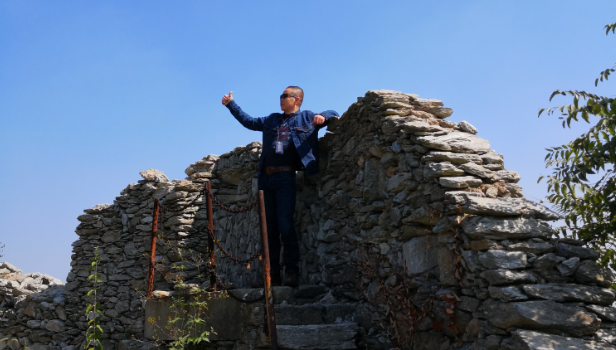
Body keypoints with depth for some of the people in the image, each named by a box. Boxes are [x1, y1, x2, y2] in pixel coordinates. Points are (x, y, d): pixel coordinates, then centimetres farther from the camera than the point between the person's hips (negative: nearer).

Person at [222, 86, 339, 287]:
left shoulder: (307, 117, 12)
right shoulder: (272, 119, 25)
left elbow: (333, 114, 12)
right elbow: (249, 122, 33)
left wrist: (323, 116, -9)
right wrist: (231, 104, 31)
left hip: (285, 177, -5)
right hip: (265, 177, 6)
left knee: (285, 224, -14)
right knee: (269, 227, 5)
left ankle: (292, 272, -7)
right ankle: (272, 274, 10)